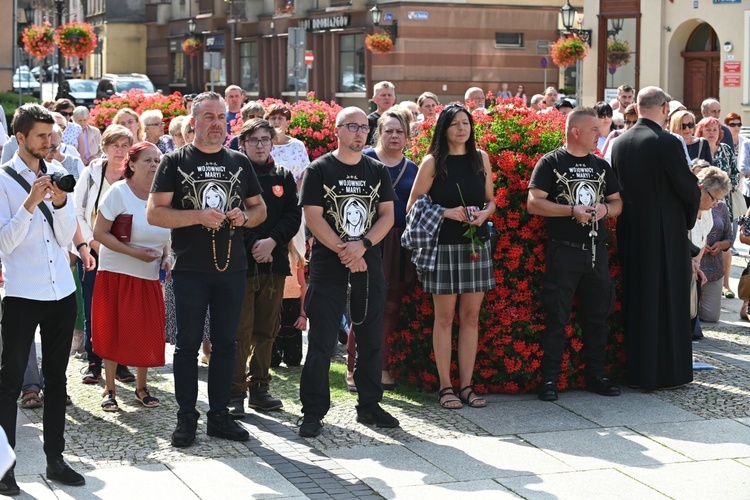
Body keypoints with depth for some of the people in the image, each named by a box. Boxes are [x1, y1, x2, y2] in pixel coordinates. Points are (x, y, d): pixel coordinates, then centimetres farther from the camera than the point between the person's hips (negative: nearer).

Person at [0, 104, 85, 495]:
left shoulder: (57, 174, 7)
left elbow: (66, 236, 3)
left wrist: (60, 202, -13)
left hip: (62, 291, 5)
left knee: (57, 379, 11)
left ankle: (55, 459, 20)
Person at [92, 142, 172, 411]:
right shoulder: (118, 192, -11)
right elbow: (100, 232, -14)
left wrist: (166, 256, -1)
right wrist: (135, 252, -20)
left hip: (149, 277, 4)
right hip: (117, 274, -4)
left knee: (147, 334, 6)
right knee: (113, 332, 1)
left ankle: (141, 387, 22)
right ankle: (110, 390, 14)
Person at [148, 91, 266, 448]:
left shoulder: (239, 162, 11)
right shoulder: (175, 161, 0)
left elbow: (259, 208, 17)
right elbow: (154, 213, -7)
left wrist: (245, 216, -6)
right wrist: (199, 216, -19)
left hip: (232, 267, 4)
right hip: (190, 268, -4)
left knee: (225, 343, 9)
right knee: (188, 344, 2)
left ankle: (219, 415, 17)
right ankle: (186, 417, 9)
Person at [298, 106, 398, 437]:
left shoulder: (377, 171, 10)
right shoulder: (319, 170, -2)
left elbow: (387, 215, 5)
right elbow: (313, 217, -8)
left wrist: (362, 245, -12)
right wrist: (344, 252, -14)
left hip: (369, 265, 4)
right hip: (328, 265, -4)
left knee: (370, 339, 9)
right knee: (321, 342, -5)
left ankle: (369, 405, 20)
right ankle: (313, 411, 1)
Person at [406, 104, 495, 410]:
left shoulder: (481, 158, 9)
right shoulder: (433, 162, -2)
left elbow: (491, 200, 15)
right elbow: (413, 206, -3)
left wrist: (484, 213, -7)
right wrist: (447, 212, -14)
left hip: (476, 243, 3)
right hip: (444, 245, -3)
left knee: (471, 316, 5)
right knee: (445, 317, 1)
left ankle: (466, 385, 12)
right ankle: (445, 387, 7)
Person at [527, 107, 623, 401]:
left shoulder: (600, 166, 15)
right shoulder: (551, 163, -3)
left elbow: (617, 202, 19)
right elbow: (534, 203, -11)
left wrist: (606, 208, -4)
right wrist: (572, 210, -17)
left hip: (596, 252, 6)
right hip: (563, 251, -6)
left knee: (598, 316, 10)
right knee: (557, 317, -3)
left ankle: (596, 375, 20)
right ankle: (549, 379, 3)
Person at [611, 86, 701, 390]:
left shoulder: (620, 143, 3)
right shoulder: (667, 143, -16)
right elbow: (690, 190, -13)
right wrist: (689, 217, 5)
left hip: (629, 232, 6)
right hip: (664, 233, -6)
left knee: (636, 296, 14)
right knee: (666, 299, 2)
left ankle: (635, 367, 21)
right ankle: (664, 371, 7)